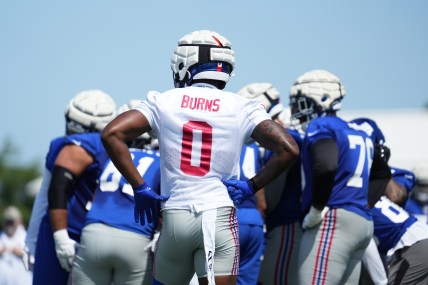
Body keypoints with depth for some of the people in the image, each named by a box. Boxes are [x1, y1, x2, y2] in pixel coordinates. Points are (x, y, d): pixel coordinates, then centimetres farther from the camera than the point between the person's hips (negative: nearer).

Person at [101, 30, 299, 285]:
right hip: (220, 215, -1)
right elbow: (289, 149, -7)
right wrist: (251, 186, 3)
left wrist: (140, 188, 0)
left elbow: (111, 135, -4)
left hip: (175, 216, 1)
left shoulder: (163, 102, 4)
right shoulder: (241, 108, 2)